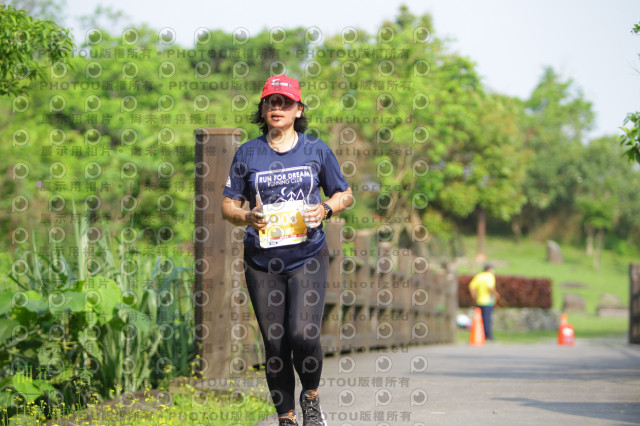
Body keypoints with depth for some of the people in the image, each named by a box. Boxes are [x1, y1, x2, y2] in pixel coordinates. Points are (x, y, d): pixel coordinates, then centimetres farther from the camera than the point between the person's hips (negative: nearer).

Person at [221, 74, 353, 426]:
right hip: (262, 261, 1)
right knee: (274, 343, 2)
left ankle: (311, 396, 11)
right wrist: (248, 217, -13)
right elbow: (228, 205, 9)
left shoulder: (316, 150, 6)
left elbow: (345, 194, 14)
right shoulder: (247, 154, 6)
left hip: (308, 256, -1)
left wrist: (325, 209, -8)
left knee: (303, 334, -17)